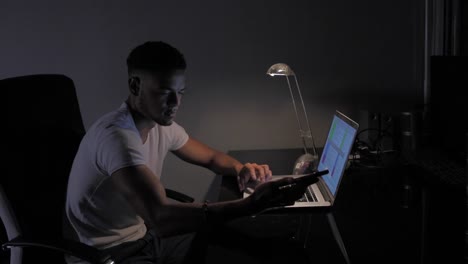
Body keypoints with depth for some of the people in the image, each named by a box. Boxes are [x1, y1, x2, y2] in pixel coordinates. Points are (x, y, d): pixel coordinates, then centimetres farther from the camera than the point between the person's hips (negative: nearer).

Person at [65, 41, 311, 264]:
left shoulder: (162, 125, 0)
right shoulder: (116, 136, -28)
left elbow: (211, 157, 16)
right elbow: (160, 217, -39)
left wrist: (241, 169, -9)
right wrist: (251, 204, -44)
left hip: (146, 235, 8)